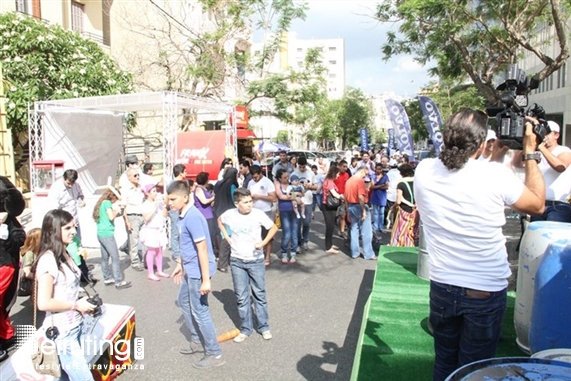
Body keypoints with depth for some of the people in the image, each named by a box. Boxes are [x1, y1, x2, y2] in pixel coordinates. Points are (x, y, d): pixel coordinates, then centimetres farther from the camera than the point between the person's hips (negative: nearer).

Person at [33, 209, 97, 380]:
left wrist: (82, 303, 3)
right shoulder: (48, 260, -21)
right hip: (61, 332, -8)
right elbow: (43, 303, -24)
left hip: (75, 326, 8)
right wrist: (76, 305, -15)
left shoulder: (64, 254, 7)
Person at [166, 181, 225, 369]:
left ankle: (215, 354, 13)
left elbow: (202, 249, -26)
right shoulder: (183, 215, 7)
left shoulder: (192, 217, -24)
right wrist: (180, 264, 25)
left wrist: (206, 280, -26)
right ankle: (197, 339, 41)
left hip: (197, 271, -10)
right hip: (189, 269, 10)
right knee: (183, 301, 25)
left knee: (200, 311, 0)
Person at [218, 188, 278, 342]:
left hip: (256, 260, -1)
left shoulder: (258, 214, -14)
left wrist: (263, 243, -14)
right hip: (237, 261, 2)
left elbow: (273, 227, -3)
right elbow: (219, 221, 14)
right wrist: (227, 237, 3)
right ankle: (245, 329, 23)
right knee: (241, 297, 10)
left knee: (259, 295, 9)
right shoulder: (229, 214, -9)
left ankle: (264, 327, 24)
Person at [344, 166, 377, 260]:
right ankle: (369, 254, 6)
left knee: (354, 231, 12)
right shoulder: (360, 180, -15)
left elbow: (346, 197, 14)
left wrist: (348, 210, 18)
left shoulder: (349, 180, 11)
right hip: (359, 206, -8)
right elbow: (361, 197, -23)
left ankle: (354, 253, 16)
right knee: (366, 232, 1)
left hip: (351, 207, 8)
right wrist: (364, 210, -18)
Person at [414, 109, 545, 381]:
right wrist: (530, 153, 5)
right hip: (486, 291, -3)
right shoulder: (496, 175, -19)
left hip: (442, 287, 3)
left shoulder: (424, 171, -9)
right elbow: (537, 205, 1)